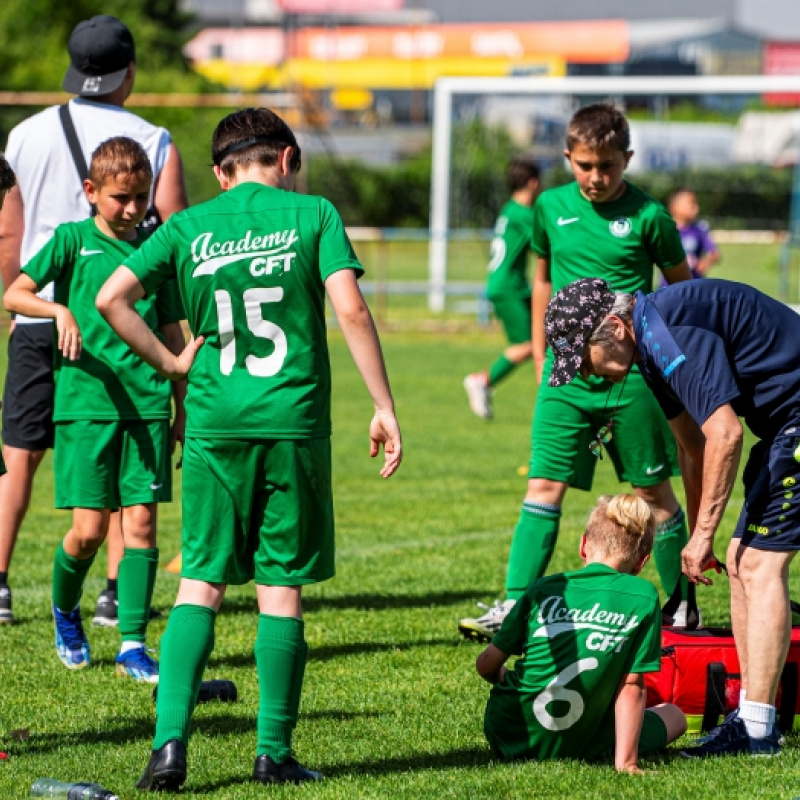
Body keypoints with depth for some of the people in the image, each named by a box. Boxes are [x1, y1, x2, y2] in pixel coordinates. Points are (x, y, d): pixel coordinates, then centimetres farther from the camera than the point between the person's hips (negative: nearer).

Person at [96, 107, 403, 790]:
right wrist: (384, 407, -4)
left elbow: (111, 299, 0)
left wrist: (169, 364, 9)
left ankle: (171, 739, -9)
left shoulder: (189, 227, 8)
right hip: (294, 423, -1)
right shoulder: (312, 214, 3)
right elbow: (351, 309, -7)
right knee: (281, 589, 5)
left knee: (200, 582, 6)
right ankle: (274, 753, 7)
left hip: (214, 426, 1)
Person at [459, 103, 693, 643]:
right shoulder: (552, 208, 5)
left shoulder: (648, 216, -5)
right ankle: (514, 607, -8)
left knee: (655, 491, 7)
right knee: (545, 486, -5)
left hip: (633, 372, -3)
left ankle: (682, 608, 20)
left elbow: (683, 287, 8)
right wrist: (540, 355, 18)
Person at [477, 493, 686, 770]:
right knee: (673, 715, 22)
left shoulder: (542, 590, -2)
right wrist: (626, 762, -9)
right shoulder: (642, 598, -8)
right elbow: (632, 686, -9)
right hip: (578, 747, -2)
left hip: (507, 739, 2)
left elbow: (486, 665, 3)